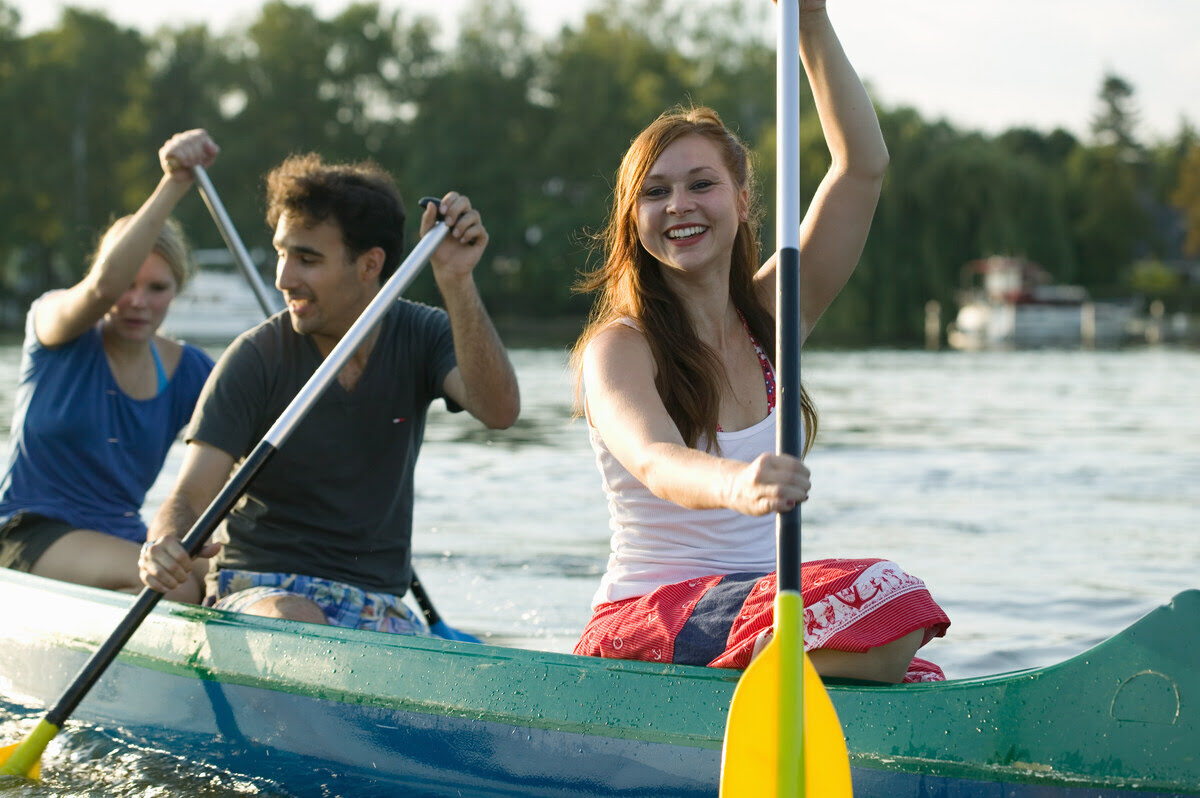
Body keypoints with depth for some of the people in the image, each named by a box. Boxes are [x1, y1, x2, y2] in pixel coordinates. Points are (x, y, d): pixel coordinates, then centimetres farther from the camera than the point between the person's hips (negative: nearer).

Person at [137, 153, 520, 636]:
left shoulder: (419, 338, 1)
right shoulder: (257, 358, -8)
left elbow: (498, 412, -18)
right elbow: (191, 496, -13)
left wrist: (456, 283, -28)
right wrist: (165, 544, -37)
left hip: (377, 608, 3)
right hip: (259, 591, -2)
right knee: (295, 622, -37)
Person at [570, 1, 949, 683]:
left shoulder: (774, 314, 10)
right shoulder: (617, 350, -6)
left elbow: (864, 166, 2)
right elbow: (655, 461, -28)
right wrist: (736, 486, -50)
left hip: (763, 604, 6)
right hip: (643, 620, -5)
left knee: (917, 680, -24)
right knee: (886, 599, -29)